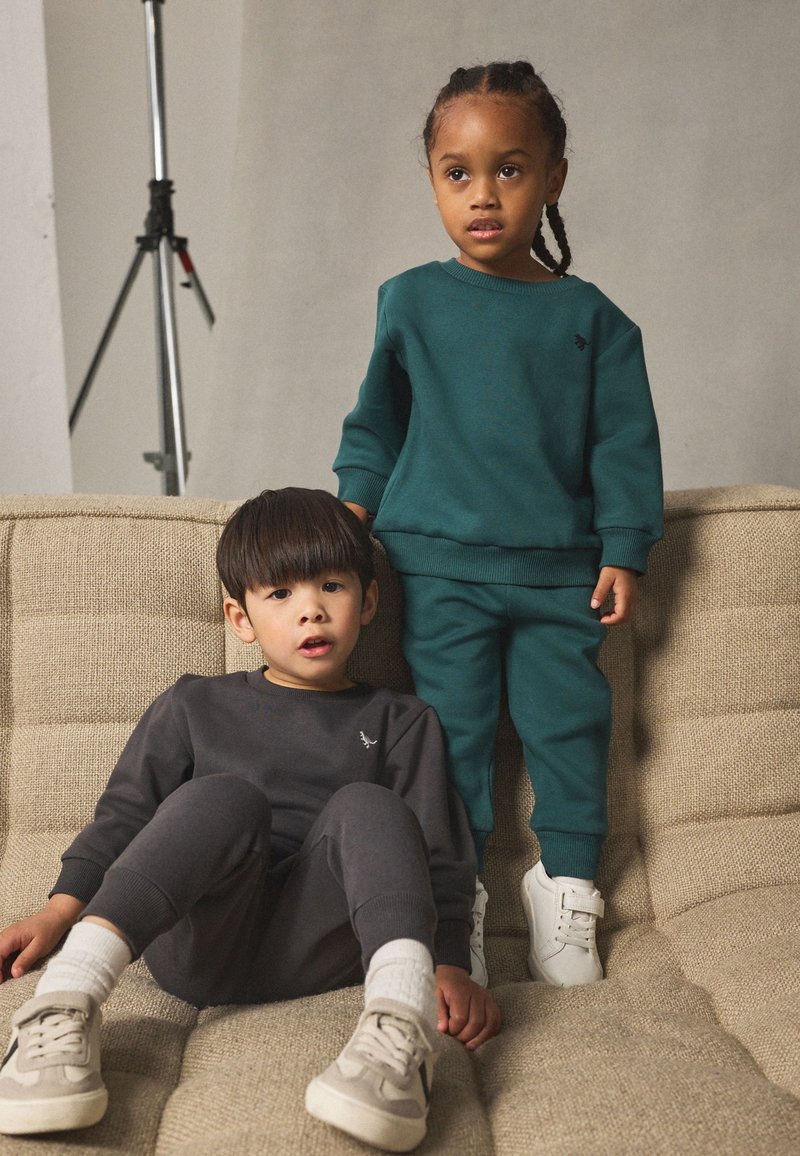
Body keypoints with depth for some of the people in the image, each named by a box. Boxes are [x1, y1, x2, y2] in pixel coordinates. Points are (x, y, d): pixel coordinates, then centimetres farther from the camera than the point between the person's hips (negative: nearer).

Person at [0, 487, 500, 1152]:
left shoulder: (400, 724, 18)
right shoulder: (194, 708, 20)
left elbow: (441, 860, 10)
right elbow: (123, 816, 15)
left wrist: (451, 965, -9)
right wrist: (60, 910, -3)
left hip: (315, 947, 1)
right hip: (197, 943, 0)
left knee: (366, 807, -25)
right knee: (224, 799, -28)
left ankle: (399, 1027, -46)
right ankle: (65, 1002, -43)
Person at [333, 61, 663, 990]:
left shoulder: (589, 317, 2)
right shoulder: (410, 301, 3)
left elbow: (624, 442, 4)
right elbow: (377, 420, 15)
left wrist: (623, 552, 0)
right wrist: (355, 505, 7)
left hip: (559, 567, 1)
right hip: (438, 564, 0)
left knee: (566, 723, 6)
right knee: (450, 729, 3)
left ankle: (565, 884, 24)